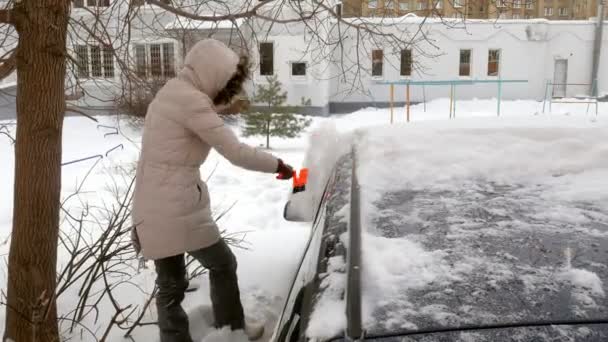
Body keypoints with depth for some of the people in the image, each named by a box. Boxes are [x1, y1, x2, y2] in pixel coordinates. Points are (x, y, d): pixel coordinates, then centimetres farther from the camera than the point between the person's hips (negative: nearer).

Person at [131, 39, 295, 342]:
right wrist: (278, 165, -3)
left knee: (170, 285, 14)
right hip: (178, 209, -9)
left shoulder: (172, 93, 16)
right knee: (223, 264, 13)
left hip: (155, 209, 9)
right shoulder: (190, 100, -16)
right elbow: (235, 152, -16)